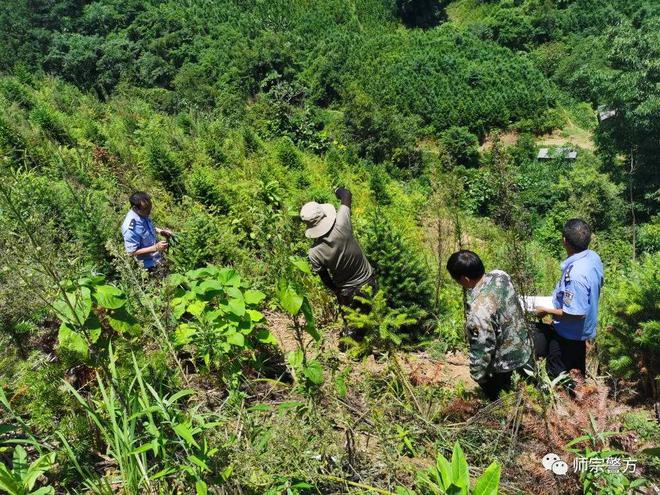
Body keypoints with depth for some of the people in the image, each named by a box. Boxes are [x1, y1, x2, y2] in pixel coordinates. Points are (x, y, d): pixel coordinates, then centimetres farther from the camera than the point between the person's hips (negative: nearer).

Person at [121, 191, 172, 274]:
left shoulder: (143, 214, -12)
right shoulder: (131, 228, -36)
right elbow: (131, 252, -28)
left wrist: (161, 231, -9)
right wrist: (155, 248, -32)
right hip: (150, 264, -7)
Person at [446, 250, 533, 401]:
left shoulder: (478, 311, -41)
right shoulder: (500, 275, -17)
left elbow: (482, 350, -29)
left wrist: (477, 375, -12)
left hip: (504, 363, -7)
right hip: (523, 345, 7)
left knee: (495, 398, 22)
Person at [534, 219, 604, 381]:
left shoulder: (576, 275, -36)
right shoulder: (593, 257, -9)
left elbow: (576, 314, -31)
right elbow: (597, 283, 10)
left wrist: (546, 310, -18)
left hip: (569, 333, -8)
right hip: (581, 330, 9)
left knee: (558, 375, 14)